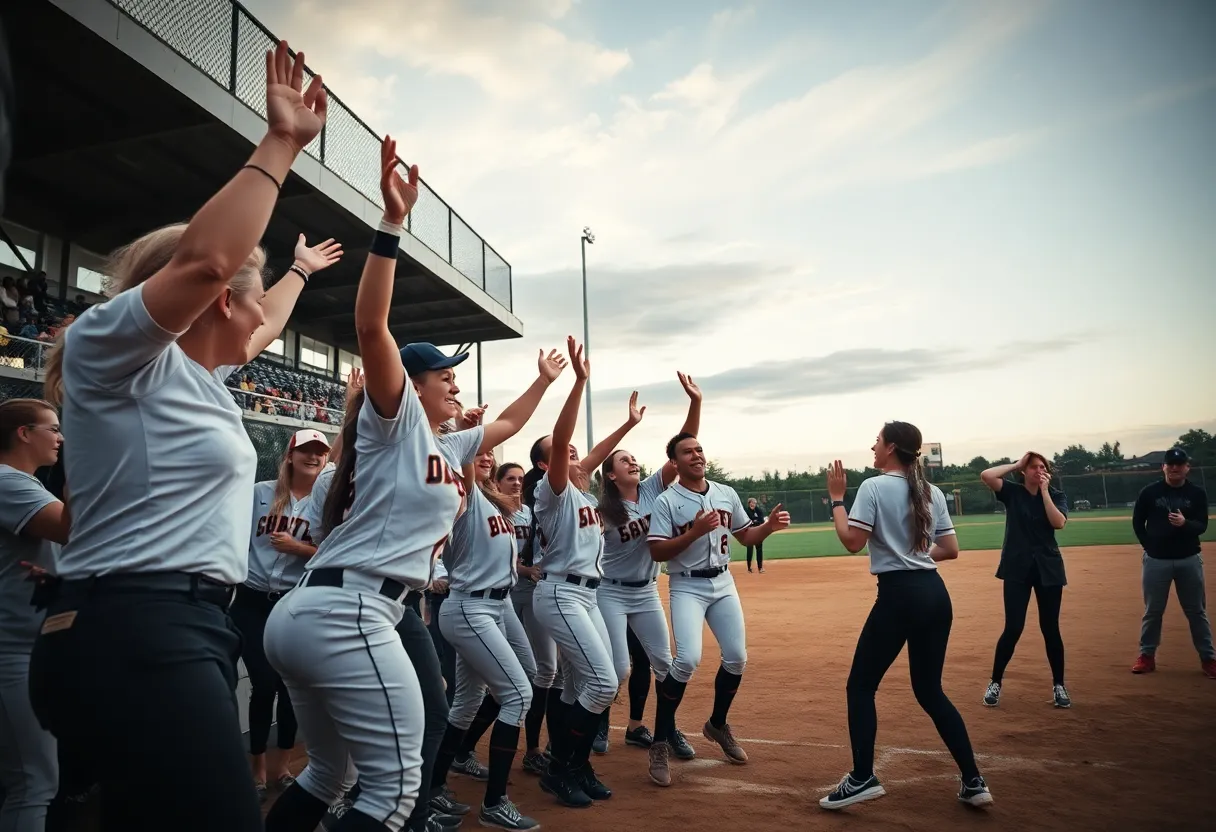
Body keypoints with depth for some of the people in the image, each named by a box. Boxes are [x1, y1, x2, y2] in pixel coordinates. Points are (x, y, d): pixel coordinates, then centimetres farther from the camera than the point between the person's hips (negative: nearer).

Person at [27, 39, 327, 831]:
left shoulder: (193, 375, 19)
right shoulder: (113, 352, -6)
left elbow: (265, 328, 40)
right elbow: (204, 259, -25)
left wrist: (302, 268, 53)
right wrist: (281, 142, -16)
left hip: (177, 631, 10)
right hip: (131, 637, -10)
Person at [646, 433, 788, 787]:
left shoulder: (727, 493, 5)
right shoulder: (666, 501, -11)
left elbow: (745, 537, 13)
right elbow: (657, 552, -16)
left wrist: (770, 525, -6)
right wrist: (695, 532, -26)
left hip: (723, 583, 6)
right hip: (686, 587, -6)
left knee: (737, 658, 7)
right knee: (688, 659, -21)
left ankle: (718, 725, 33)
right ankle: (661, 743, -4)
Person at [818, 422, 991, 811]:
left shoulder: (874, 487, -8)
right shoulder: (933, 493, 11)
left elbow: (852, 542, -14)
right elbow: (951, 550, 12)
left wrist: (836, 498, -5)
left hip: (899, 596, -7)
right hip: (935, 593, 7)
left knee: (860, 686, 5)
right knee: (930, 690, 17)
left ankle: (862, 778, 3)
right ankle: (974, 782, 17)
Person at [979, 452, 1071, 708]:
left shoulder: (1056, 495, 3)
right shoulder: (1012, 492, 0)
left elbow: (1058, 523, -14)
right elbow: (986, 475, -16)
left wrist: (1044, 490, -13)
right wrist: (1016, 464, -8)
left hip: (1048, 568, 1)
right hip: (1017, 568, -1)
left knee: (1050, 628, 6)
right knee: (1013, 628, -3)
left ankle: (1058, 685, 22)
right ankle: (995, 682, 11)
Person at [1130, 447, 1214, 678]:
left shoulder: (1198, 493, 0)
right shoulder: (1150, 492, -2)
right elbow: (1137, 522, 6)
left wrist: (1185, 523, -27)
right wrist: (1150, 546, -3)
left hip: (1189, 559, 0)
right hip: (1156, 560, 0)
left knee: (1197, 611, 9)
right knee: (1153, 610, 8)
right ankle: (1147, 656, 16)